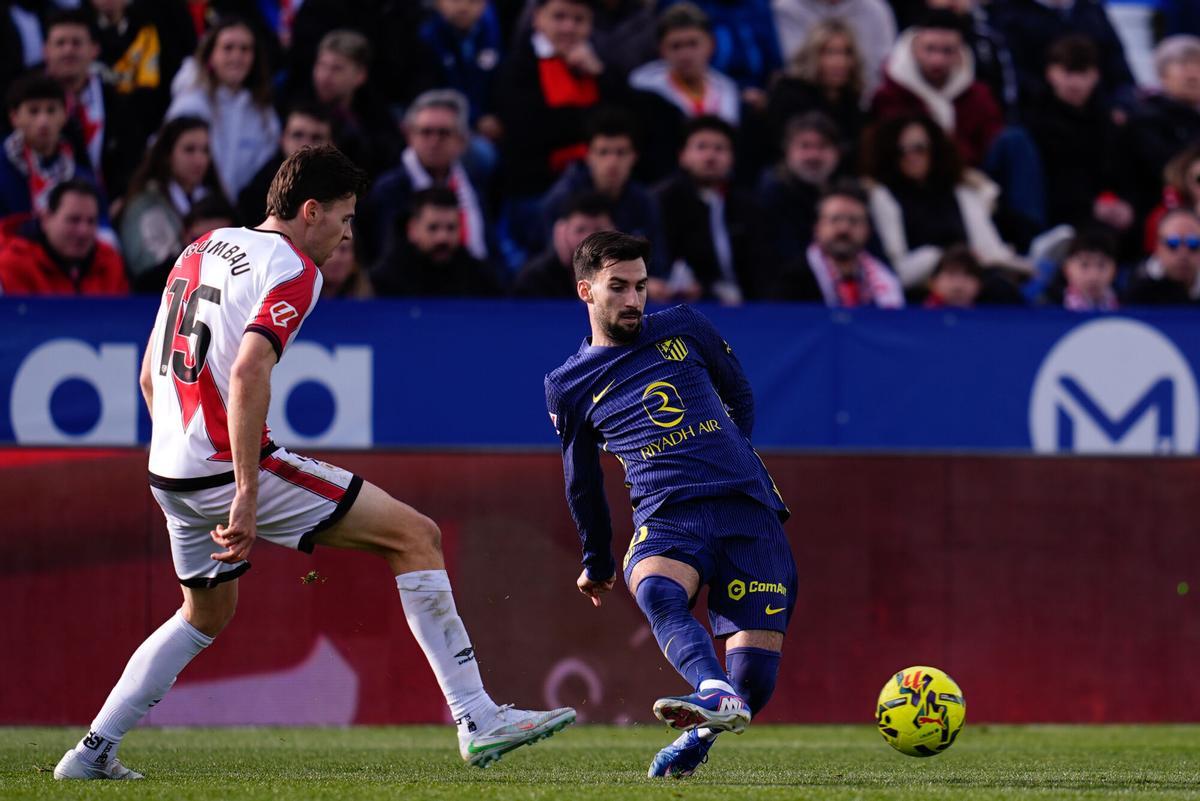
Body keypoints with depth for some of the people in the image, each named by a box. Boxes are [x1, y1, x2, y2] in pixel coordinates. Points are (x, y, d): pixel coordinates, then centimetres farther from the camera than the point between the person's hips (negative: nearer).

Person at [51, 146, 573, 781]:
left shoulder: (201, 249, 17)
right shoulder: (292, 270, -9)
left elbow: (149, 375, 22)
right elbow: (248, 375, -24)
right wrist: (246, 496, -26)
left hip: (169, 474, 9)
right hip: (232, 468, -9)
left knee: (207, 614, 30)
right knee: (416, 537, -5)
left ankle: (93, 752, 25)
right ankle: (476, 720, -12)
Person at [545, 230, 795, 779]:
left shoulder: (683, 329, 13)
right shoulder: (568, 386, 12)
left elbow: (738, 393, 29)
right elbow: (582, 481, 27)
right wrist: (596, 561, 36)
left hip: (748, 510, 1)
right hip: (666, 516, -1)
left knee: (754, 680, -14)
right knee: (655, 590, -39)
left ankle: (699, 736, 16)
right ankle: (716, 695, -61)